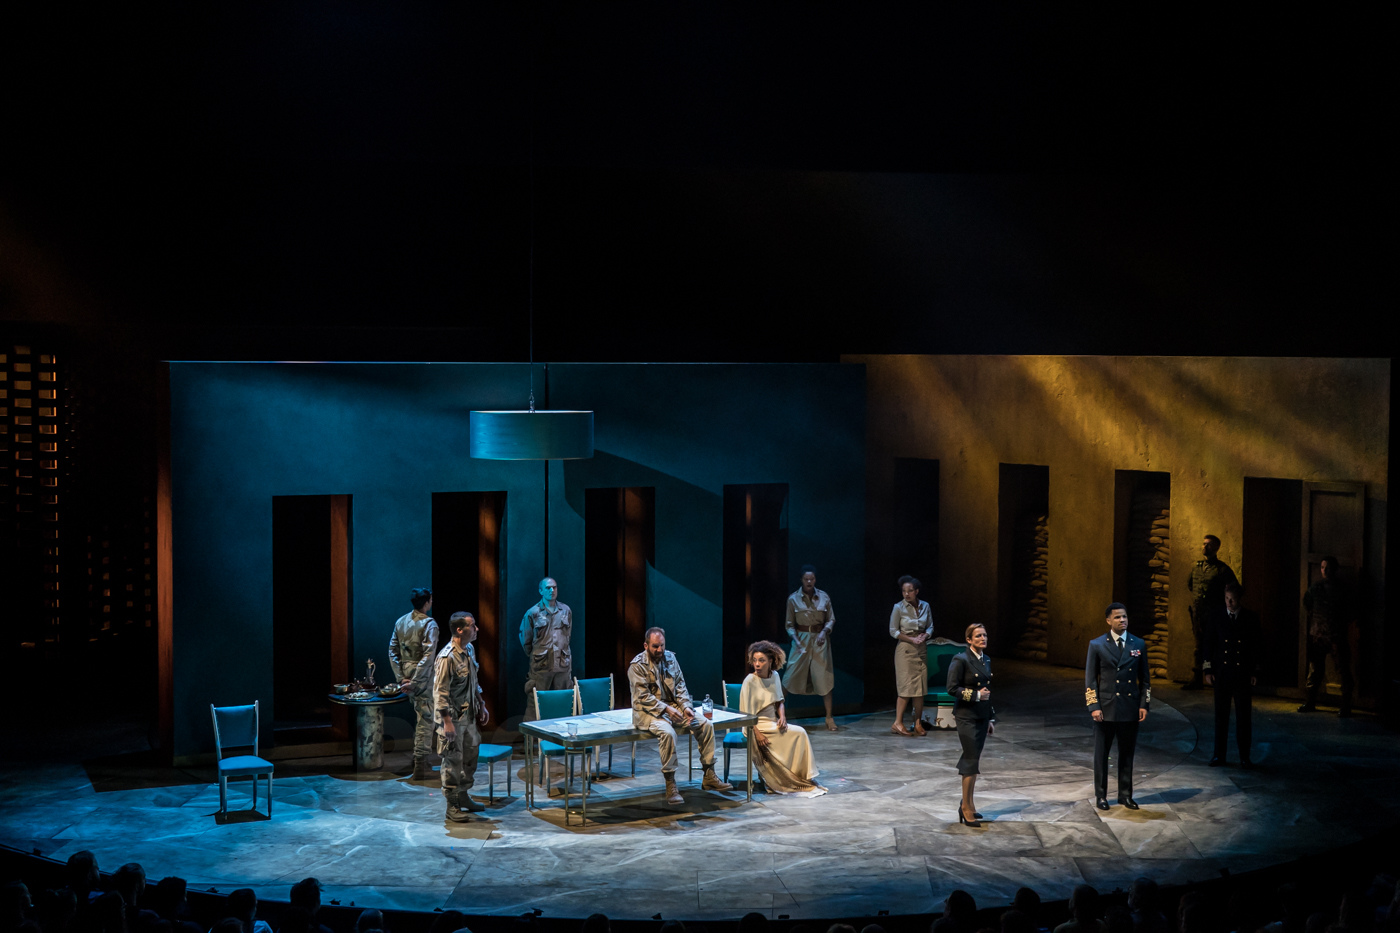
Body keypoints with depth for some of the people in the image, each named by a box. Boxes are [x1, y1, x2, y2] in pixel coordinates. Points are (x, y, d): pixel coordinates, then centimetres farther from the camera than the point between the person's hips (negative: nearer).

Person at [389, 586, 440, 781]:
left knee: (420, 716, 22)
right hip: (422, 677, -7)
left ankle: (422, 761, 31)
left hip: (407, 675, 7)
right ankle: (421, 769, -2)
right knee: (425, 720, -2)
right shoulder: (429, 624, -13)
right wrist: (415, 681, -19)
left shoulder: (400, 622, 7)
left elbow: (392, 651, 5)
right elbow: (428, 655, -22)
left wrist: (401, 678, 3)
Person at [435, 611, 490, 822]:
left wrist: (481, 706, 19)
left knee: (470, 755, 17)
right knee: (453, 760, -1)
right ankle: (452, 806, 8)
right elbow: (440, 691, -22)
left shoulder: (469, 650, 6)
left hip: (469, 715, 9)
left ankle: (463, 796, 32)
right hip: (453, 717, -9)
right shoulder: (447, 657, -22)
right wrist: (447, 721, -23)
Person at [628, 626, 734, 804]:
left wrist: (686, 706, -8)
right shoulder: (637, 666, -10)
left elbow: (680, 686, 10)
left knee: (706, 724, -10)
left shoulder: (670, 658, 9)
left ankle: (709, 777, -2)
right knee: (667, 732, -36)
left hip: (673, 706, 7)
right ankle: (670, 786, -29)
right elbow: (643, 696, -17)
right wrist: (665, 709, -27)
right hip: (648, 711, -6)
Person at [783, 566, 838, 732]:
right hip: (801, 639, -1)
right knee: (791, 676, -2)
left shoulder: (824, 597, 1)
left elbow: (831, 619, 8)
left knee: (824, 678, 1)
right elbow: (790, 625, 0)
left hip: (820, 639, 1)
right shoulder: (793, 599, -2)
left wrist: (824, 631, -11)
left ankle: (829, 718, 7)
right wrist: (797, 642, -13)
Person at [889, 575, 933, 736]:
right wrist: (911, 639, -14)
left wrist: (925, 636, -9)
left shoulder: (925, 606, 6)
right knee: (906, 686, -8)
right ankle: (898, 723, -1)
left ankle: (918, 724, 8)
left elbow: (930, 627, 13)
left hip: (921, 649, 4)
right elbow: (893, 631, -5)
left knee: (921, 686, 3)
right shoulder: (899, 608, -6)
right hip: (905, 649, -4)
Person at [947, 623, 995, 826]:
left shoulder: (987, 661, 12)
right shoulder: (961, 660, -11)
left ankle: (967, 804, 20)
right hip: (966, 717, -7)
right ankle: (966, 807, 0)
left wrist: (991, 718, 17)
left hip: (982, 717, 7)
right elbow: (952, 689, -13)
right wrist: (976, 695, -18)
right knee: (972, 760, -8)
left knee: (973, 761, 11)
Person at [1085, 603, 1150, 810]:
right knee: (1101, 754, 6)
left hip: (1130, 708, 2)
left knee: (1127, 754, 9)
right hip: (1105, 708, -2)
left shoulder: (1139, 644, 5)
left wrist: (1144, 704, 1)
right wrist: (1093, 706, -9)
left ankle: (1125, 794, 19)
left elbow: (1145, 677, 9)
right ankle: (1101, 795, 15)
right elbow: (1090, 678, -1)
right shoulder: (1097, 645, -1)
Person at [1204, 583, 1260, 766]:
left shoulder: (1250, 618, 1)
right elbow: (1209, 644, 4)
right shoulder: (1215, 617, 2)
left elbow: (1255, 646, 5)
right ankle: (1219, 755, 13)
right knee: (1221, 716, 6)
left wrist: (1255, 672, 0)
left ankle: (1245, 756, 10)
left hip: (1243, 673, 0)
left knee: (1243, 716, 2)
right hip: (1221, 673, 0)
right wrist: (1208, 670, 0)